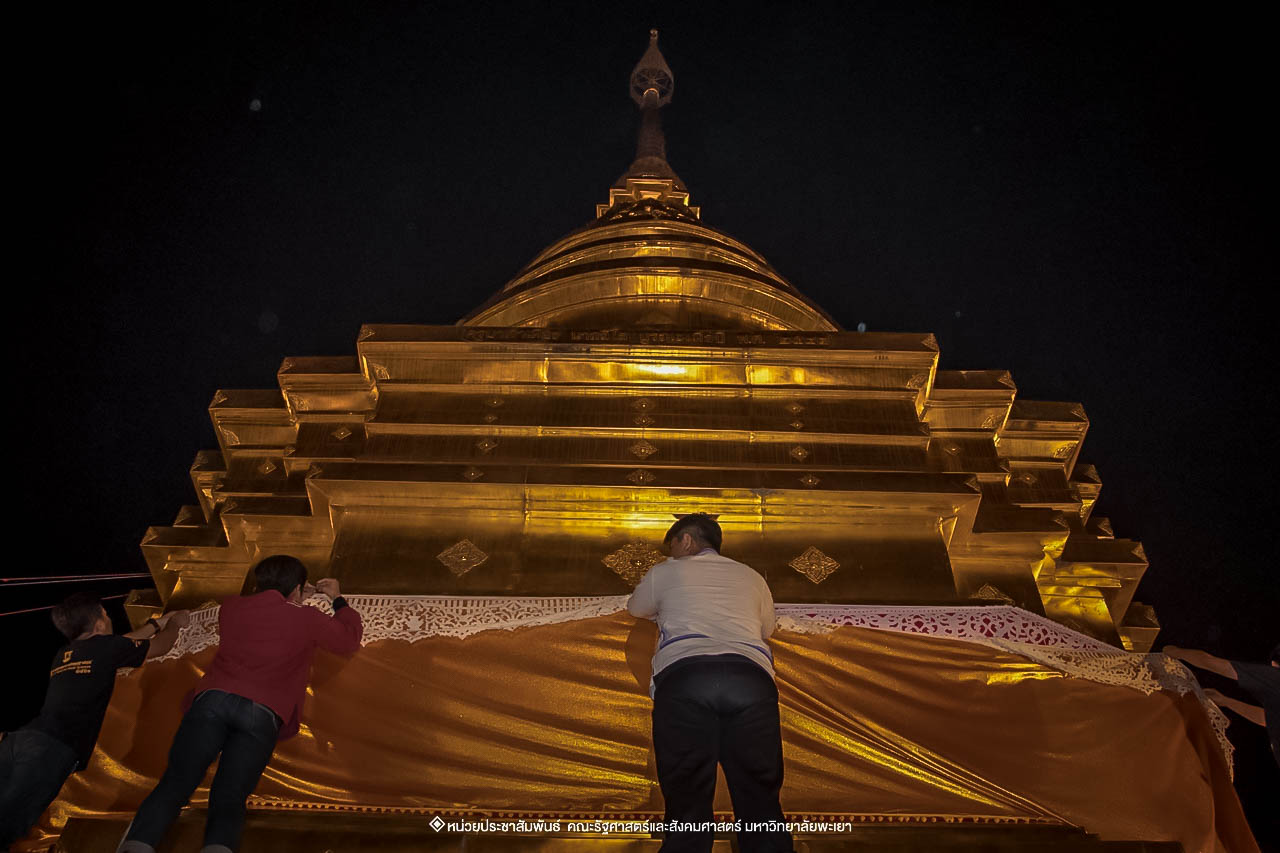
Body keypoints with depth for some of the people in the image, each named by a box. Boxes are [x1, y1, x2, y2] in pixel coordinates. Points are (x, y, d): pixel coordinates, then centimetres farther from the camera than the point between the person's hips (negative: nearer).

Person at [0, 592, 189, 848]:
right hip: (52, 748, -7)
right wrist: (174, 624, 43)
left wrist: (156, 624, 55)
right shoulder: (103, 646, 8)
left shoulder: (63, 654, 26)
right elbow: (161, 645, 22)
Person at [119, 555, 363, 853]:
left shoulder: (232, 607, 22)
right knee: (228, 800, -8)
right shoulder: (308, 619, 14)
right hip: (262, 712, -2)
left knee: (174, 784, -3)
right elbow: (350, 639, 31)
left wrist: (291, 598, 56)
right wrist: (338, 600, 46)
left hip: (213, 697, 2)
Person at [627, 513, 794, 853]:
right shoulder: (751, 577, 29)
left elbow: (635, 609, 42)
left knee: (688, 805, -3)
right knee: (761, 803, 2)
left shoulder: (665, 572, 23)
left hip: (683, 675, -2)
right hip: (752, 677, 2)